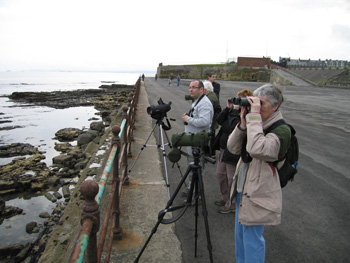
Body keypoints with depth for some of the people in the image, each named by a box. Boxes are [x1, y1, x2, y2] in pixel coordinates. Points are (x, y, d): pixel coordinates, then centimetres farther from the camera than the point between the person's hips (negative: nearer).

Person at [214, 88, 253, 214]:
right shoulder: (234, 111, 7)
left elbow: (235, 127, -31)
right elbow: (219, 120, 4)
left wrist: (235, 111, -25)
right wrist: (228, 108, -6)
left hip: (234, 153, -9)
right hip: (224, 149, 9)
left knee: (232, 180, 6)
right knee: (220, 175, 21)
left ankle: (232, 205, 26)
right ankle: (225, 198, 42)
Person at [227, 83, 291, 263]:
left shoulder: (281, 130, -18)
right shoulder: (258, 125, 4)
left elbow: (257, 149, -37)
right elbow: (233, 148, -3)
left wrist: (254, 116, -30)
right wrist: (243, 123, -14)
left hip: (258, 195, -8)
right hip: (243, 190, 8)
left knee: (252, 239, 7)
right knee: (240, 235, 24)